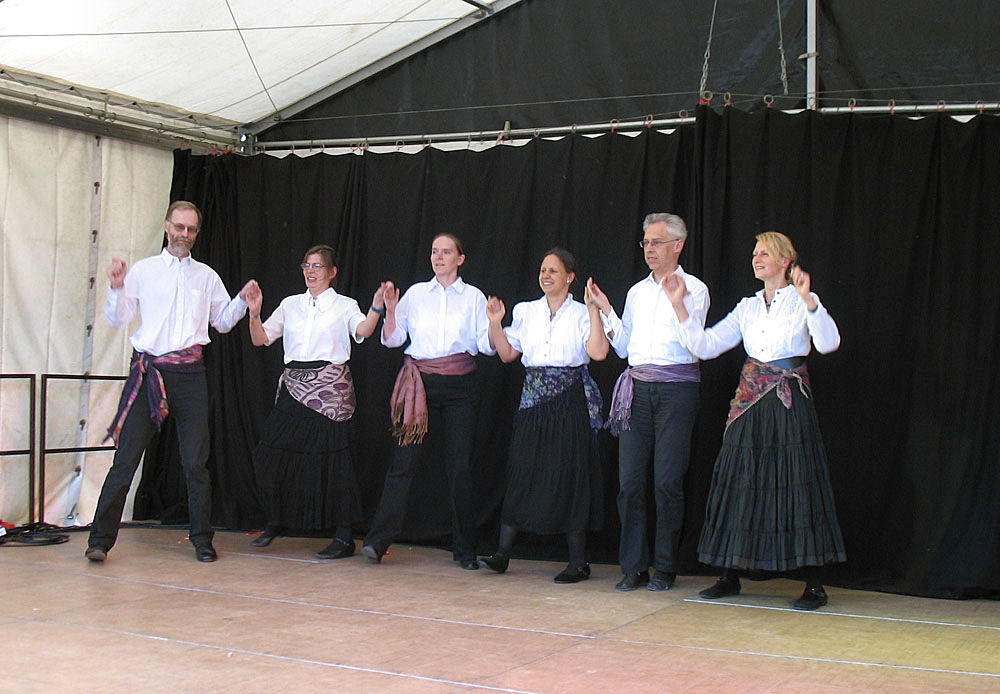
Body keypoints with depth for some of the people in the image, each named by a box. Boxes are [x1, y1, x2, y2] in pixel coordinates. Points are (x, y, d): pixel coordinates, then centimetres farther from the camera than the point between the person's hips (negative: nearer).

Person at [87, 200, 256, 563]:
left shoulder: (206, 276, 15)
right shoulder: (143, 271, 10)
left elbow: (223, 321, 20)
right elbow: (118, 320, 7)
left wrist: (242, 300, 3)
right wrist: (117, 288, -9)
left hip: (189, 373, 2)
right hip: (148, 371, -1)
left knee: (195, 461, 1)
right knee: (126, 457, -6)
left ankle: (202, 540, 11)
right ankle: (101, 538, 0)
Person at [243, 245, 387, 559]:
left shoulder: (344, 306, 5)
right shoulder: (290, 304, 16)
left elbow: (363, 331, -14)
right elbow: (260, 339, 12)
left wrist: (377, 307, -32)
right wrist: (254, 313, -6)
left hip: (330, 388, -4)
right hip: (294, 386, 4)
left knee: (332, 458, -5)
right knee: (271, 454, 0)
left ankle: (344, 537, 3)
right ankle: (276, 521, 24)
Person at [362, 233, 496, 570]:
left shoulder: (474, 297, 9)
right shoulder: (416, 293, 11)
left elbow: (487, 346, 4)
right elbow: (392, 339, 9)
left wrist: (494, 324, -14)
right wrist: (390, 310, -7)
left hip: (460, 384, 0)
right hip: (419, 381, 0)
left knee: (459, 464, 0)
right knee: (404, 459, -7)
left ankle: (464, 548, 10)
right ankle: (378, 540, -4)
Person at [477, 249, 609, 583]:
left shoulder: (580, 313, 1)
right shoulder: (525, 311, 12)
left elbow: (598, 352, -13)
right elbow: (507, 353, 11)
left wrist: (593, 311, -14)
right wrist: (495, 323, 0)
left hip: (571, 399, -3)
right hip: (534, 399, 3)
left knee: (571, 473, -2)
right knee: (522, 471, 2)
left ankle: (578, 561, 5)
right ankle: (502, 553, 7)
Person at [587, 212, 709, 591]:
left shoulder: (693, 289, 3)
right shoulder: (636, 291, 19)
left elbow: (692, 345, -9)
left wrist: (676, 301, -19)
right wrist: (605, 310, 8)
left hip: (677, 387, -5)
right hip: (638, 387, 5)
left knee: (667, 480, -6)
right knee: (630, 479, 0)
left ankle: (665, 568, 5)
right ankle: (633, 567, 7)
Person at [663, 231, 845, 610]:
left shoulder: (803, 302, 0)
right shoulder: (747, 308, 14)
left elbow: (828, 343, -18)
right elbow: (706, 345, 7)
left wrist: (807, 299, -31)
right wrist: (679, 306, -2)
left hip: (790, 404, -5)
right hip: (750, 403, 5)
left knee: (797, 485, -6)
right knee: (741, 484, 6)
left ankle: (814, 584, 1)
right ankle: (731, 576, 16)